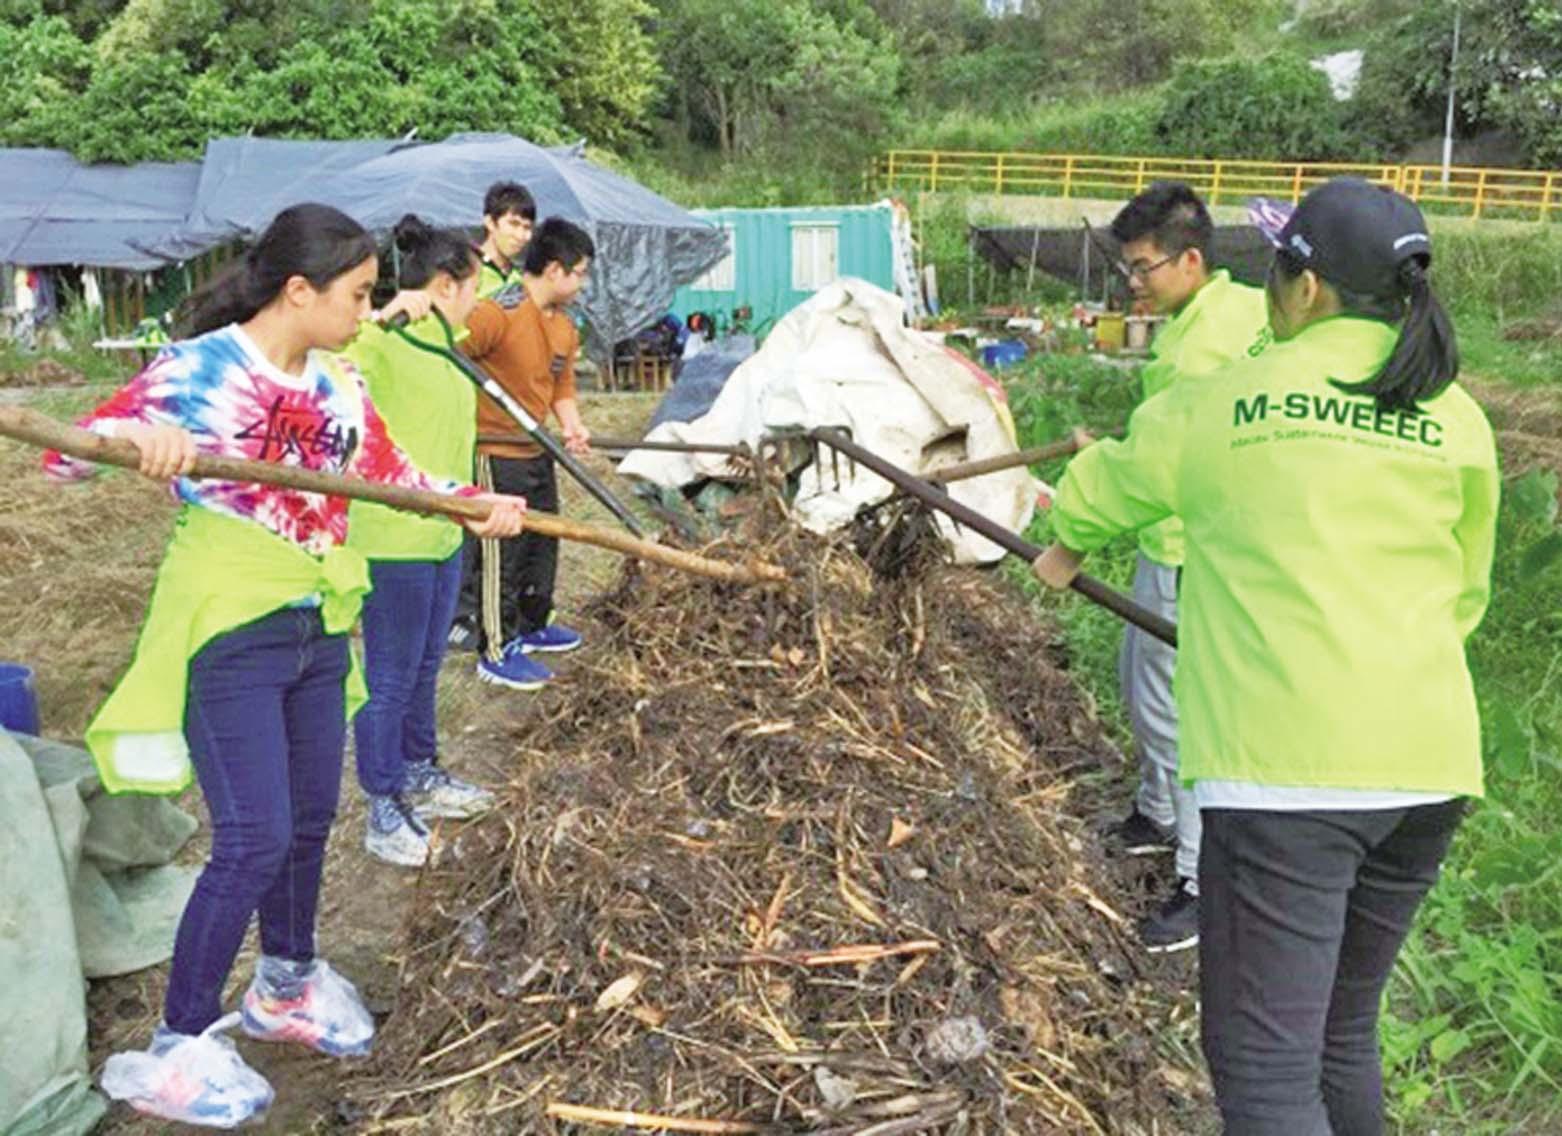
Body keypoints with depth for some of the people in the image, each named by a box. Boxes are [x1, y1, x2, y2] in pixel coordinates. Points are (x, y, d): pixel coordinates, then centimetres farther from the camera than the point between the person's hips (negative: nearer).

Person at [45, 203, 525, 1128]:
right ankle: (176, 1050, 11)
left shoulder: (339, 383, 5)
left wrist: (473, 501, 7)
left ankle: (287, 985, 39)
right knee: (254, 839, -7)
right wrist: (134, 436, -42)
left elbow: (391, 469, 18)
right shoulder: (201, 369, -15)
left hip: (319, 626, 7)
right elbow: (69, 454, -20)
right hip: (230, 633, -7)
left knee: (310, 819, 16)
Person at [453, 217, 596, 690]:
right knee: (501, 553, 0)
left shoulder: (565, 327, 8)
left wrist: (572, 424, -2)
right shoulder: (500, 313, -22)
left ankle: (533, 627, 39)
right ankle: (496, 652, 12)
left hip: (537, 451, 9)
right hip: (495, 454, -9)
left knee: (543, 540, 20)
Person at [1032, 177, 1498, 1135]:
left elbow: (1105, 488, 20)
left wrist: (1067, 549, 41)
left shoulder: (1221, 401, 2)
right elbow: (1463, 594, 19)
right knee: (1344, 1033, 22)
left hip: (1288, 764, -5)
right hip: (1429, 761, 5)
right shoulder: (1457, 420, 9)